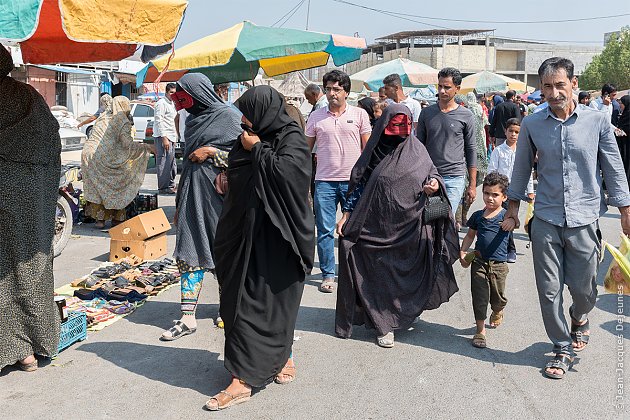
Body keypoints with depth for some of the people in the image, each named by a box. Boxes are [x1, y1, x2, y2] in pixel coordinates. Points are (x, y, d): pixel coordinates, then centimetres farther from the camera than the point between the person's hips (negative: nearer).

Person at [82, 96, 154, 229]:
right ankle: (117, 218, 11)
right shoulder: (123, 122, -2)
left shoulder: (103, 117, 17)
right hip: (105, 158, -6)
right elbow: (127, 144, -10)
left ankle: (99, 219, 11)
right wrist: (147, 147, -1)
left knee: (97, 188, 11)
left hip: (88, 154, 6)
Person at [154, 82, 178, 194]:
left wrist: (174, 137, 19)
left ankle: (170, 185, 21)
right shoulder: (161, 103, -10)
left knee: (172, 163, 12)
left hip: (170, 136, 10)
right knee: (164, 162, -9)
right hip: (163, 136, -10)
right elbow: (159, 121, -16)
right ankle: (163, 187, -6)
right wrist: (164, 138, -21)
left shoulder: (171, 104, 20)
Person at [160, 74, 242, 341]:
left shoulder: (229, 116, -7)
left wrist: (211, 152, -14)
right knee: (189, 253, 1)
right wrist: (179, 201, 23)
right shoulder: (193, 118, 15)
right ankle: (188, 319, 4)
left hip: (217, 193, -6)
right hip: (191, 193, 6)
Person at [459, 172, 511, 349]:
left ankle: (497, 312, 49)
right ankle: (480, 330, 13)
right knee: (480, 297, 2)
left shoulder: (505, 215, -5)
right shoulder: (477, 216, 6)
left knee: (498, 297, 15)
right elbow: (470, 236, 16)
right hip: (479, 263, 2)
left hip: (499, 264, -2)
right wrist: (463, 252, 5)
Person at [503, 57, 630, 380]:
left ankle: (579, 319, 44)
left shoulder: (597, 121, -3)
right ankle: (563, 349, 22)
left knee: (584, 288, 8)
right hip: (545, 220, 1)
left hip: (584, 220, -1)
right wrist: (512, 211, 12)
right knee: (549, 291, 4)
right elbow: (521, 169, 11)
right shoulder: (531, 125, 0)